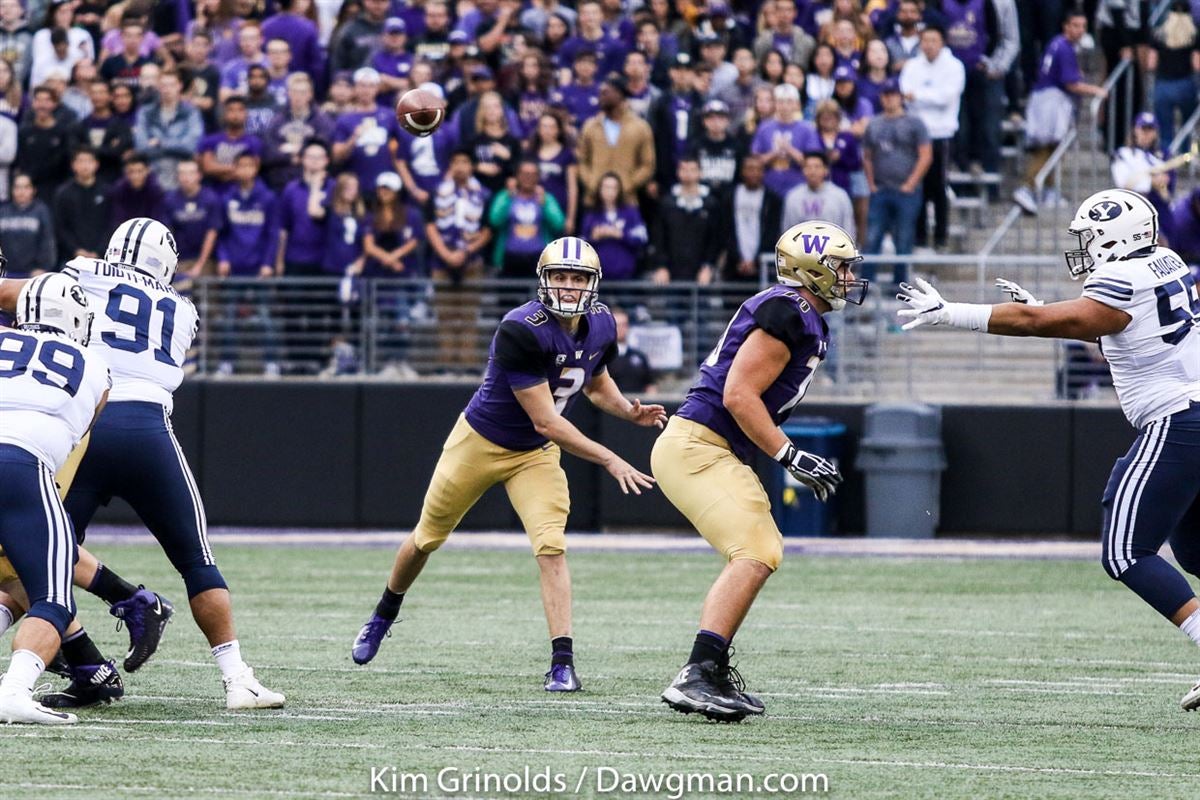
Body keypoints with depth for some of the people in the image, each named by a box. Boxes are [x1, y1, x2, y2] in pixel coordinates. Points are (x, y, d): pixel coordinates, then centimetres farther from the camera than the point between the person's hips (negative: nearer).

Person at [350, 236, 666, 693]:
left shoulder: (600, 326, -11)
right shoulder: (523, 331, -33)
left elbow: (598, 385, 12)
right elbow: (544, 420, -31)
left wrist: (631, 412, -10)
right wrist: (609, 460, -31)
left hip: (536, 454, 4)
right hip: (481, 443, -4)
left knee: (551, 547, -17)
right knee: (427, 539, 16)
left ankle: (563, 662, -18)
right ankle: (383, 617, 42)